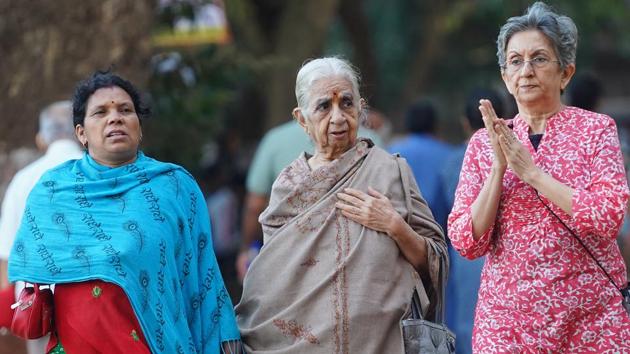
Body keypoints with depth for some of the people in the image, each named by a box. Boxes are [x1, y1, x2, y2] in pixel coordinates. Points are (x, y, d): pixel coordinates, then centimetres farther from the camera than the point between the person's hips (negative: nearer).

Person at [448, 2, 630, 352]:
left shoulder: (596, 129, 1)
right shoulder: (483, 143, 6)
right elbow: (466, 243, -1)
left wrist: (530, 170, -14)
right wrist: (498, 168, -12)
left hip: (591, 318, -2)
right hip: (508, 318, 2)